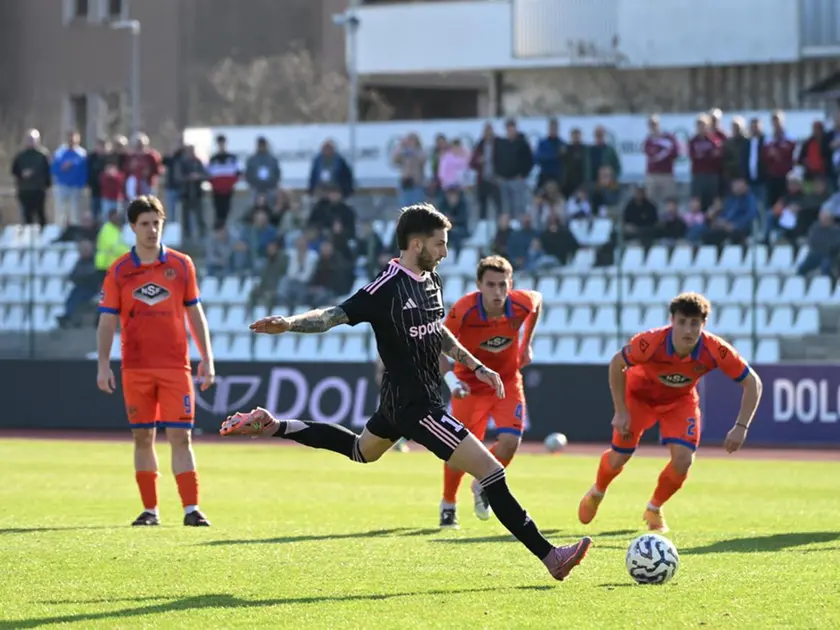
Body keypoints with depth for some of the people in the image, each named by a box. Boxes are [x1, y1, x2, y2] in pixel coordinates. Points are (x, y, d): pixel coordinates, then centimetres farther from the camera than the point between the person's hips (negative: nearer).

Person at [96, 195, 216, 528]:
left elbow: (195, 314, 9)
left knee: (180, 437, -6)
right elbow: (107, 320, 3)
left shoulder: (181, 264, 4)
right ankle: (150, 510, 11)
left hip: (176, 366, 0)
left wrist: (207, 359, 4)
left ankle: (191, 509, -8)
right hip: (135, 369, 1)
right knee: (143, 437, 4)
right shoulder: (119, 271, 2)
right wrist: (103, 365, -6)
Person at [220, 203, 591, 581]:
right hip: (415, 405, -10)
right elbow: (335, 316, -25)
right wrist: (288, 323, -42)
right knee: (491, 470, -13)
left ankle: (272, 427, 40)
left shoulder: (430, 280, 5)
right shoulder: (388, 288, -22)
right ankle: (549, 557, -10)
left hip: (402, 399, 10)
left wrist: (476, 367, 22)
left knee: (361, 451, 36)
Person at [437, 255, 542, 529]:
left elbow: (537, 301, 6)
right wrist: (450, 379, -30)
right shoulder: (464, 310, -28)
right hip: (471, 383, -2)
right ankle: (448, 505, 24)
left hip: (508, 381, 2)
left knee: (510, 441, -16)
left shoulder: (521, 303, -21)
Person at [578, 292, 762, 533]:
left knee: (683, 459, -15)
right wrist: (621, 412, -18)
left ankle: (654, 510, 16)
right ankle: (596, 493, 39)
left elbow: (752, 383, -23)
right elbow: (616, 364, -20)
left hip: (680, 400, 1)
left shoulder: (716, 350, -35)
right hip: (639, 393, -1)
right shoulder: (650, 342, -39)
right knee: (619, 457, 2)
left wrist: (741, 427, -30)